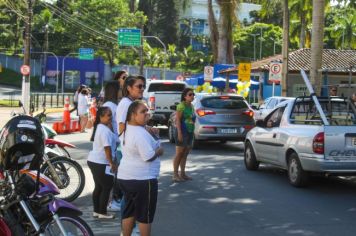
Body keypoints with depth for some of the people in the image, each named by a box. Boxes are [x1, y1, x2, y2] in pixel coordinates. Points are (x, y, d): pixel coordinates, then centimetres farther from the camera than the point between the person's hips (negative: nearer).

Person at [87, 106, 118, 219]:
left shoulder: (99, 127, 13)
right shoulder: (105, 130, -19)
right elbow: (107, 147, -23)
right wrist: (112, 163, -18)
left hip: (94, 161, 10)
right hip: (101, 163, -10)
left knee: (98, 187, 16)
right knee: (107, 187, -1)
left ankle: (96, 211, 23)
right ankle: (102, 213, 4)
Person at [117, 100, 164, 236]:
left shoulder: (126, 129, 8)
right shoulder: (140, 133, -23)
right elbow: (149, 157, -26)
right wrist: (160, 151, -6)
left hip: (125, 177, 9)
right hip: (142, 179, -9)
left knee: (129, 211, 16)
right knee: (145, 215, 3)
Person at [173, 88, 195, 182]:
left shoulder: (191, 106, 12)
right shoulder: (181, 106, -12)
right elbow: (177, 120, -15)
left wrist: (192, 133, 16)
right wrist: (179, 133, -21)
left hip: (189, 132, 8)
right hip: (182, 132, -8)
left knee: (185, 154, 11)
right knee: (179, 153, -3)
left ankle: (183, 173, 19)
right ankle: (175, 175, 3)